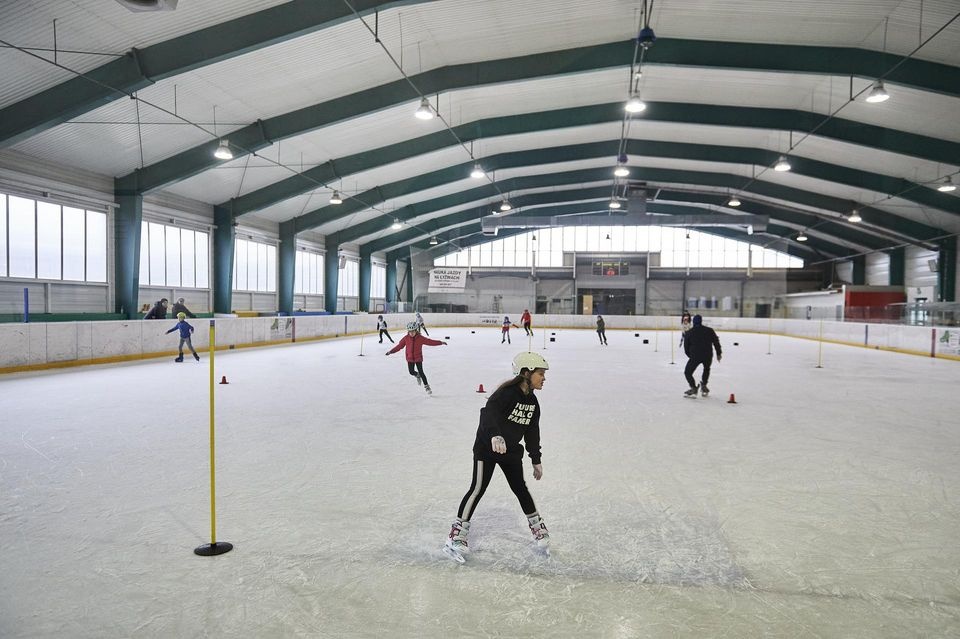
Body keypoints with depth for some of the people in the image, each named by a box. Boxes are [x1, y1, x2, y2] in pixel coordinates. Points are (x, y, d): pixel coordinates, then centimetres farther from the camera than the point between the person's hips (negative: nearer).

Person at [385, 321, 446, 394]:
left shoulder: (420, 338, -11)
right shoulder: (406, 338, -6)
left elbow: (430, 342, -9)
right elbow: (399, 345, 0)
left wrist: (440, 343, -13)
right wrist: (391, 351, -1)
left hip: (418, 358, -2)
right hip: (410, 358, 2)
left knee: (421, 372, -5)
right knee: (411, 372, 2)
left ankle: (426, 386, 7)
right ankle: (417, 376, 38)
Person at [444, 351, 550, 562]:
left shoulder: (532, 401, 3)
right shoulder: (507, 392, -23)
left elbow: (532, 432, 13)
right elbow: (489, 412, -40)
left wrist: (536, 460, 16)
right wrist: (495, 436, -57)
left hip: (511, 450, 7)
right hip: (487, 448, -7)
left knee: (520, 488, 13)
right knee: (478, 489, -8)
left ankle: (537, 527, 29)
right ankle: (456, 535, -2)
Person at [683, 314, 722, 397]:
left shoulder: (688, 333, 5)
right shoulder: (709, 330, 7)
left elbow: (686, 347, 9)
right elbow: (716, 342, 9)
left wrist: (691, 356, 23)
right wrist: (719, 353, 20)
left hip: (695, 356, -2)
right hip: (708, 356, 3)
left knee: (687, 372, 11)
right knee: (707, 369, 32)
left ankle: (693, 388, -5)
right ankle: (703, 386, 27)